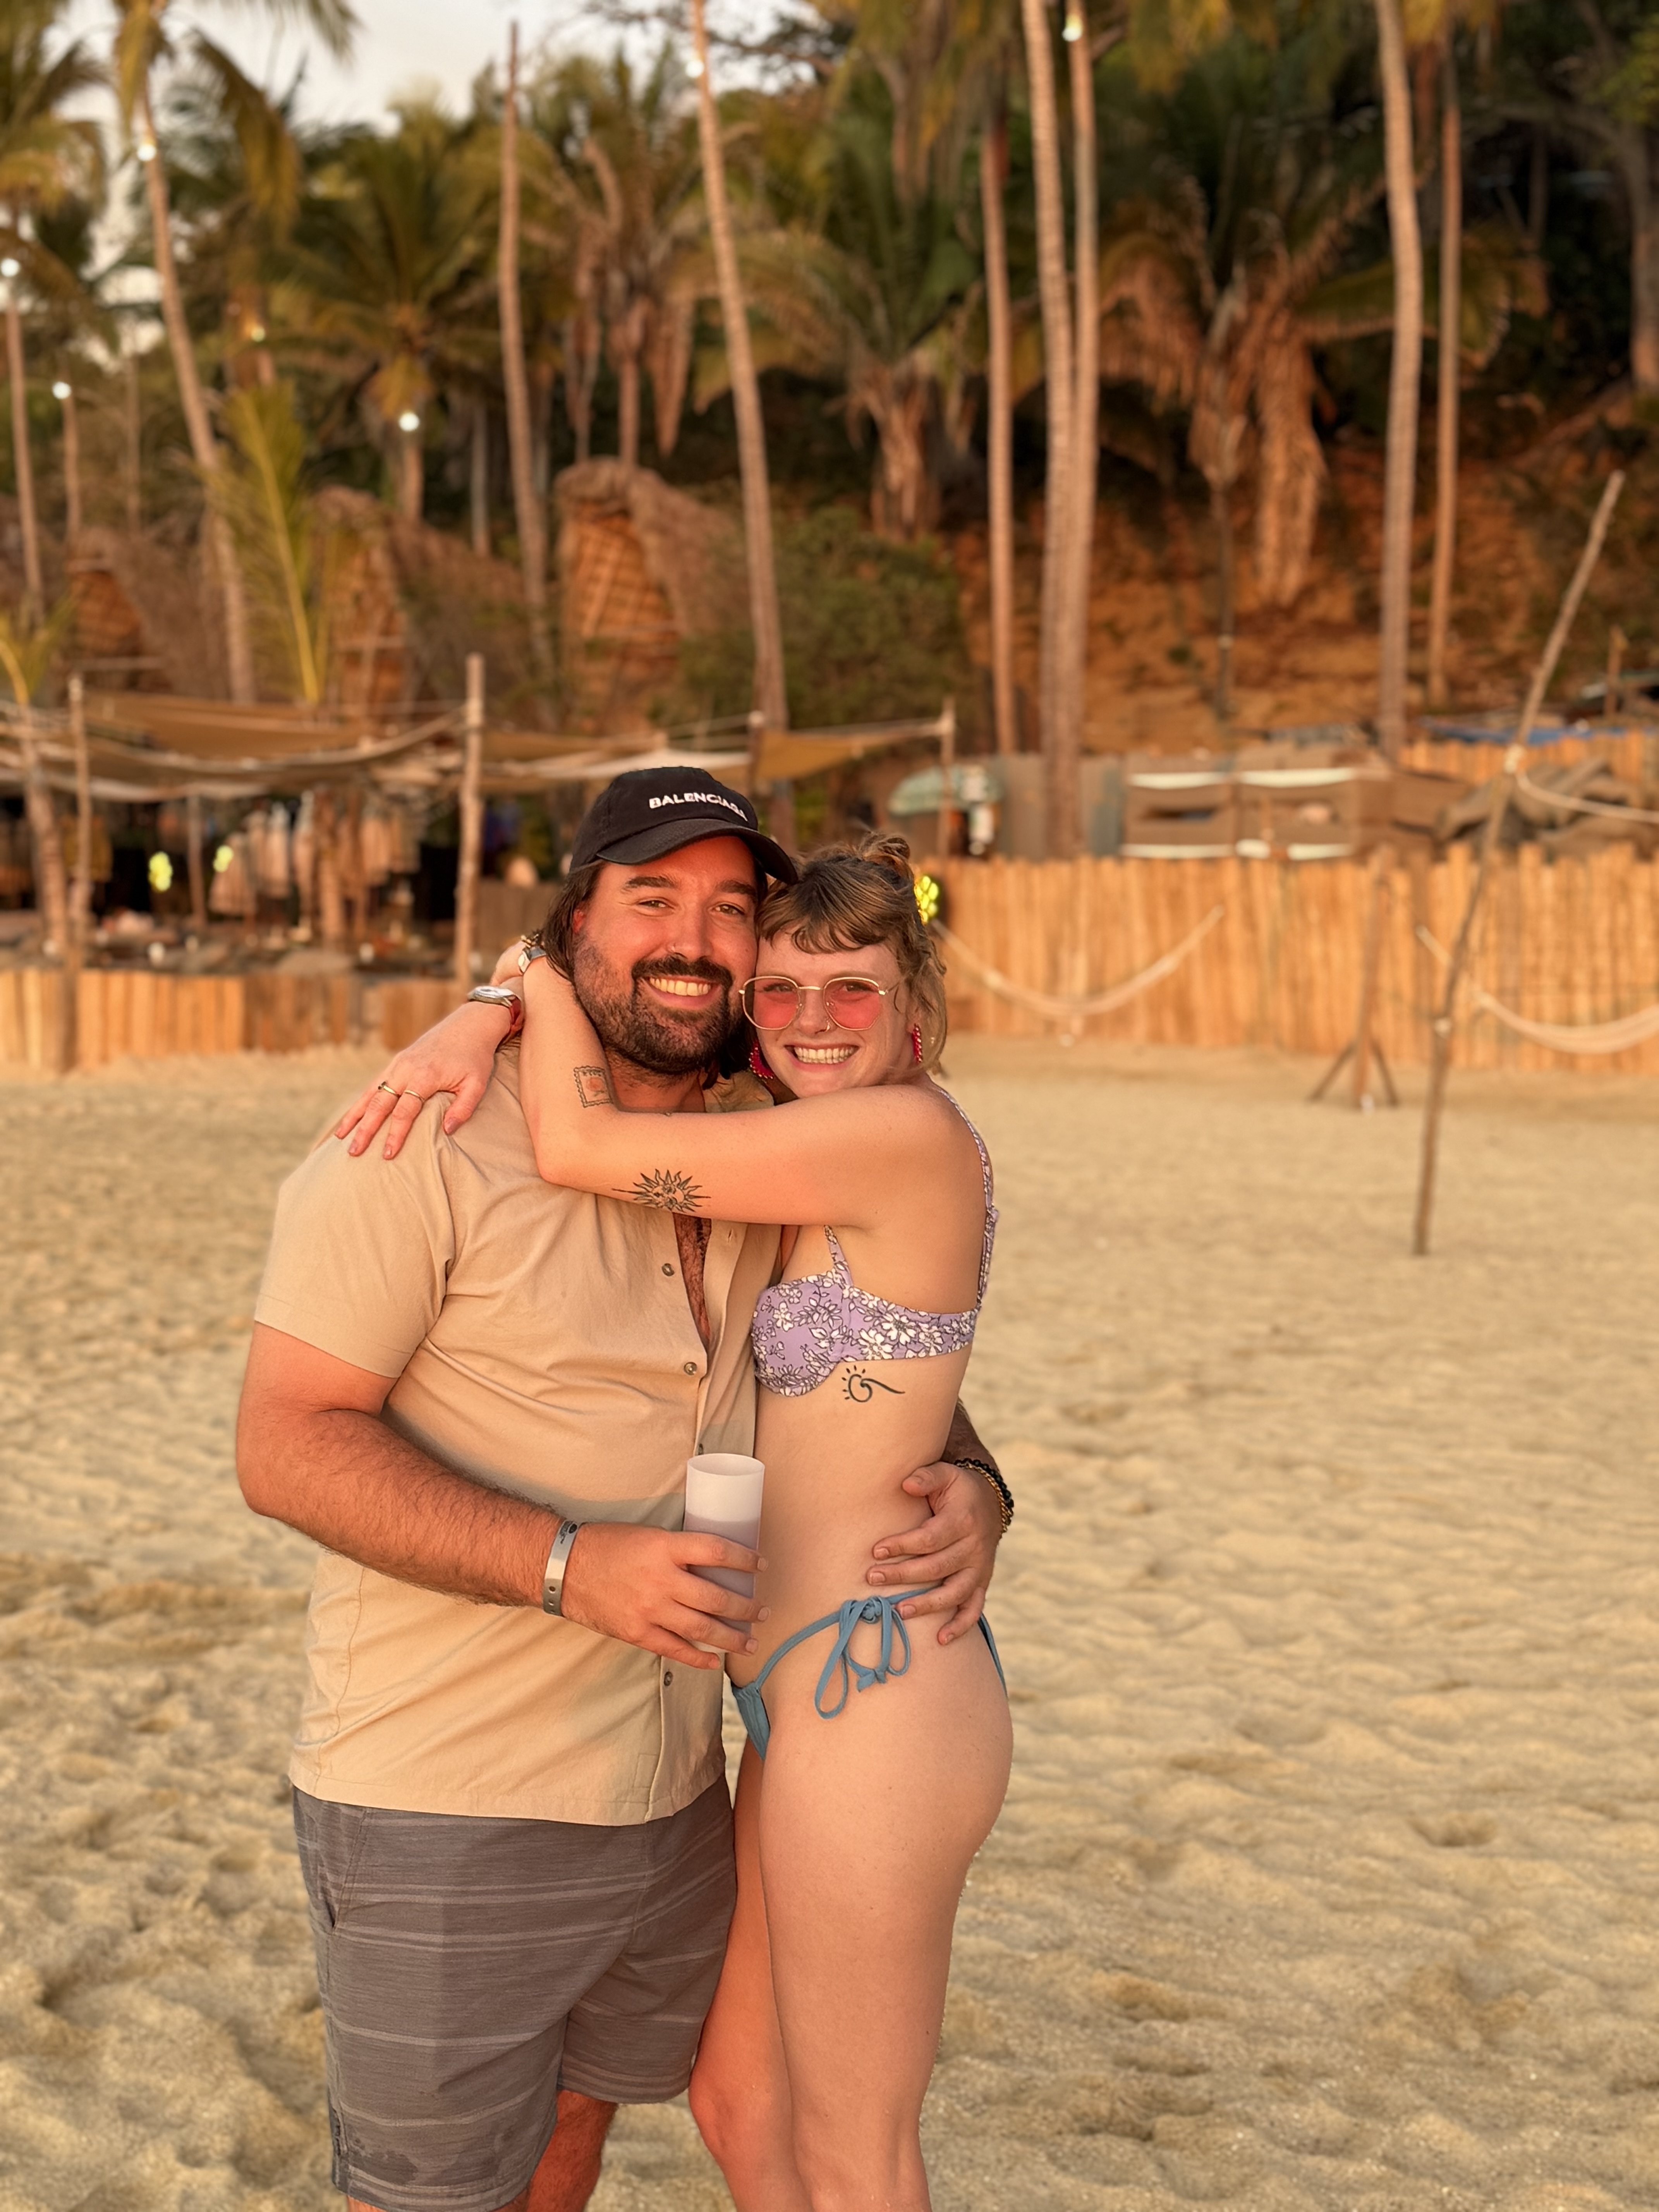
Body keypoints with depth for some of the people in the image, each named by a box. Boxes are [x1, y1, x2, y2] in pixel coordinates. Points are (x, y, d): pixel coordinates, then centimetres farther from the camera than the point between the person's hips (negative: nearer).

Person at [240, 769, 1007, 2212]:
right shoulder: (432, 1136, -16)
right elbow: (287, 1443, -19)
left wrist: (969, 1489, -7)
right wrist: (570, 1564, -29)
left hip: (671, 1794, 6)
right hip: (450, 1814, -6)